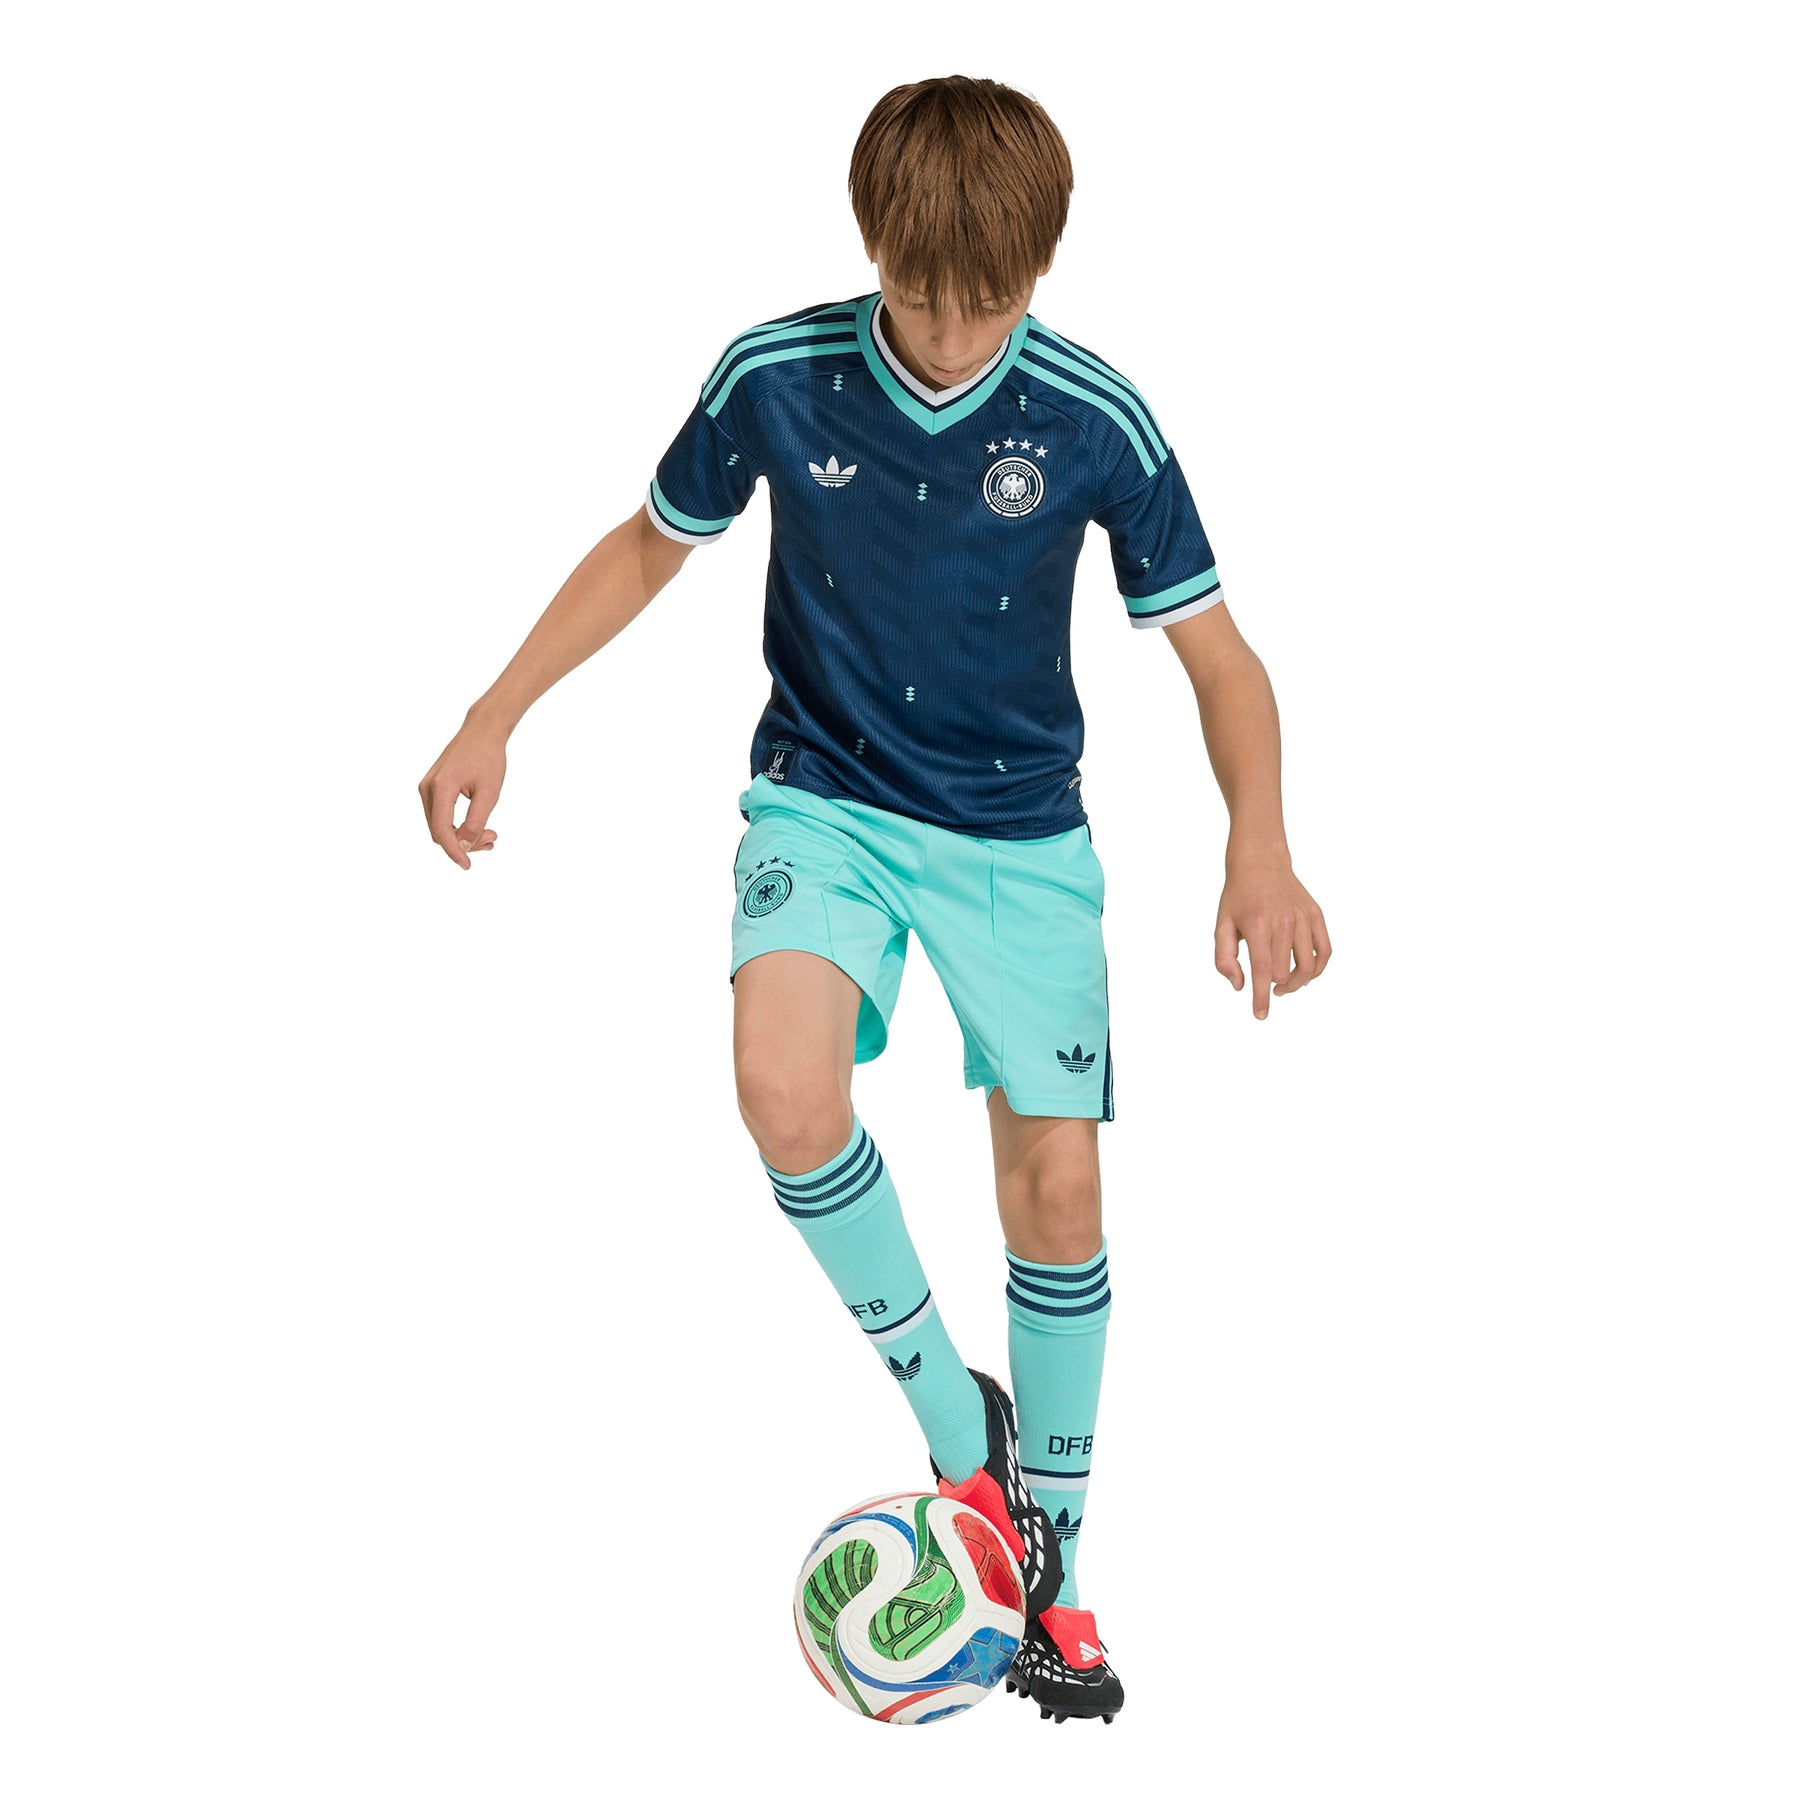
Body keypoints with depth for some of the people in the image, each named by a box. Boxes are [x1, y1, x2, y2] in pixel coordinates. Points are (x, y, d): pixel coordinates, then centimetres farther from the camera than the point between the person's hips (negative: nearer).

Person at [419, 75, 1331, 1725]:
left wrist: (1260, 848, -24)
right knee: (788, 1094, -28)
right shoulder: (776, 378, -12)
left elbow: (1214, 650, -8)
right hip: (824, 799, 0)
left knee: (1058, 1186, -1)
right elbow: (651, 546, 6)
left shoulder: (1095, 421, -14)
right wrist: (497, 717, 0)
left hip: (1021, 831, 0)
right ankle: (957, 1426, -5)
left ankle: (1048, 1569, 18)